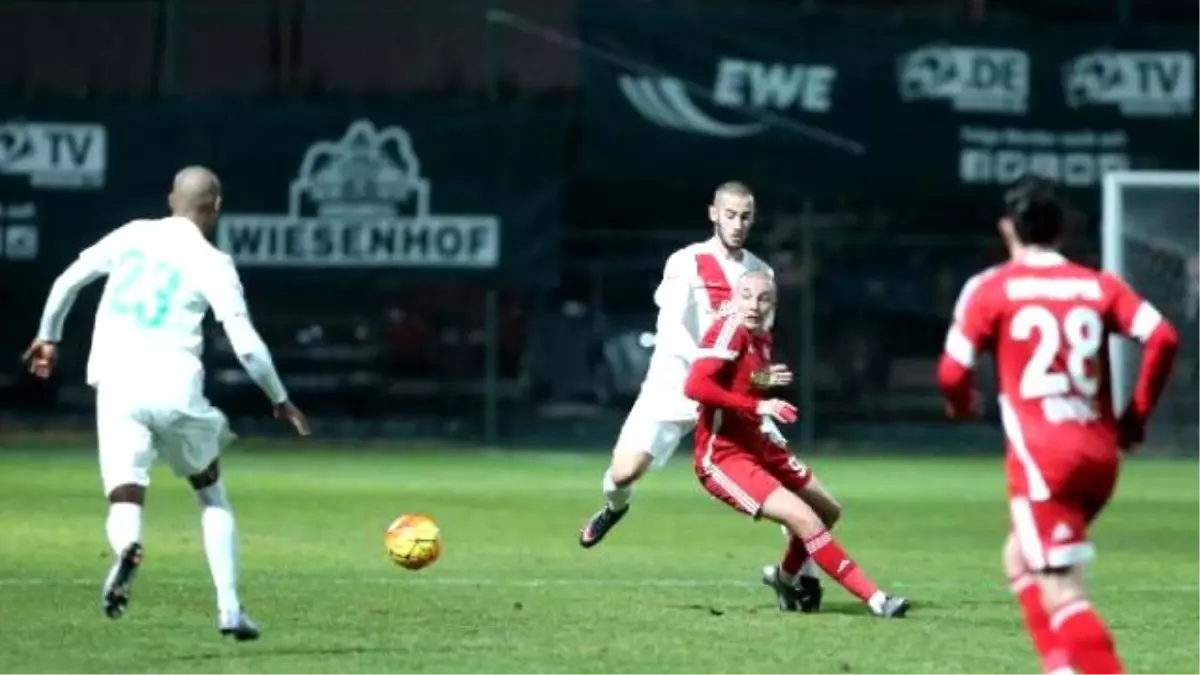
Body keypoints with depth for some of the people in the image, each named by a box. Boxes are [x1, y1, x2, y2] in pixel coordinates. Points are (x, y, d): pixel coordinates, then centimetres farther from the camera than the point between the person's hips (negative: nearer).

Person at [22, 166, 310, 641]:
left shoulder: (131, 236, 12)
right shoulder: (212, 264, 1)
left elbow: (67, 281, 18)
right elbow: (245, 344, -4)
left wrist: (48, 336, 35)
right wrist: (279, 399, 11)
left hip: (117, 387, 1)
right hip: (176, 390, -1)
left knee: (125, 502, -1)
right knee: (210, 490, 22)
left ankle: (126, 549, -40)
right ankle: (229, 609, 16)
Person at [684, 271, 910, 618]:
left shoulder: (762, 339, 9)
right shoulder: (730, 330, -17)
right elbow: (695, 386, -29)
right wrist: (757, 406, -30)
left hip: (755, 446, 10)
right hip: (722, 457, -10)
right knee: (804, 519, -21)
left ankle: (787, 578, 46)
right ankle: (875, 599, -17)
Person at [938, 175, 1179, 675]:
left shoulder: (990, 289, 0)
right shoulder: (1099, 286, 10)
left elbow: (953, 373, -4)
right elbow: (1162, 338, -3)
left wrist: (962, 404, 20)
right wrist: (1137, 414, 10)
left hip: (1042, 455, -6)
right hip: (1100, 452, 6)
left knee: (1060, 591, -8)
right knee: (1021, 558, 26)